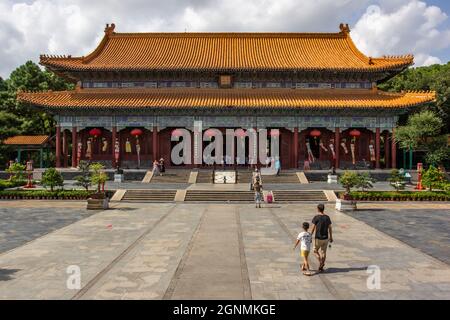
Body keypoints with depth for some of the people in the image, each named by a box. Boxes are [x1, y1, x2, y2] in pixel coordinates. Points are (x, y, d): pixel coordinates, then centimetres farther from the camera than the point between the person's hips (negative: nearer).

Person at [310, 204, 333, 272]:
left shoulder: (316, 217, -14)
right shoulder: (327, 217, -1)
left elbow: (313, 228, -12)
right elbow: (330, 228, 3)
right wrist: (331, 237, 13)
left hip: (318, 238, -4)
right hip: (325, 238, 4)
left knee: (315, 251, 14)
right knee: (323, 252, 13)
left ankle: (320, 262, -7)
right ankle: (321, 267, 15)